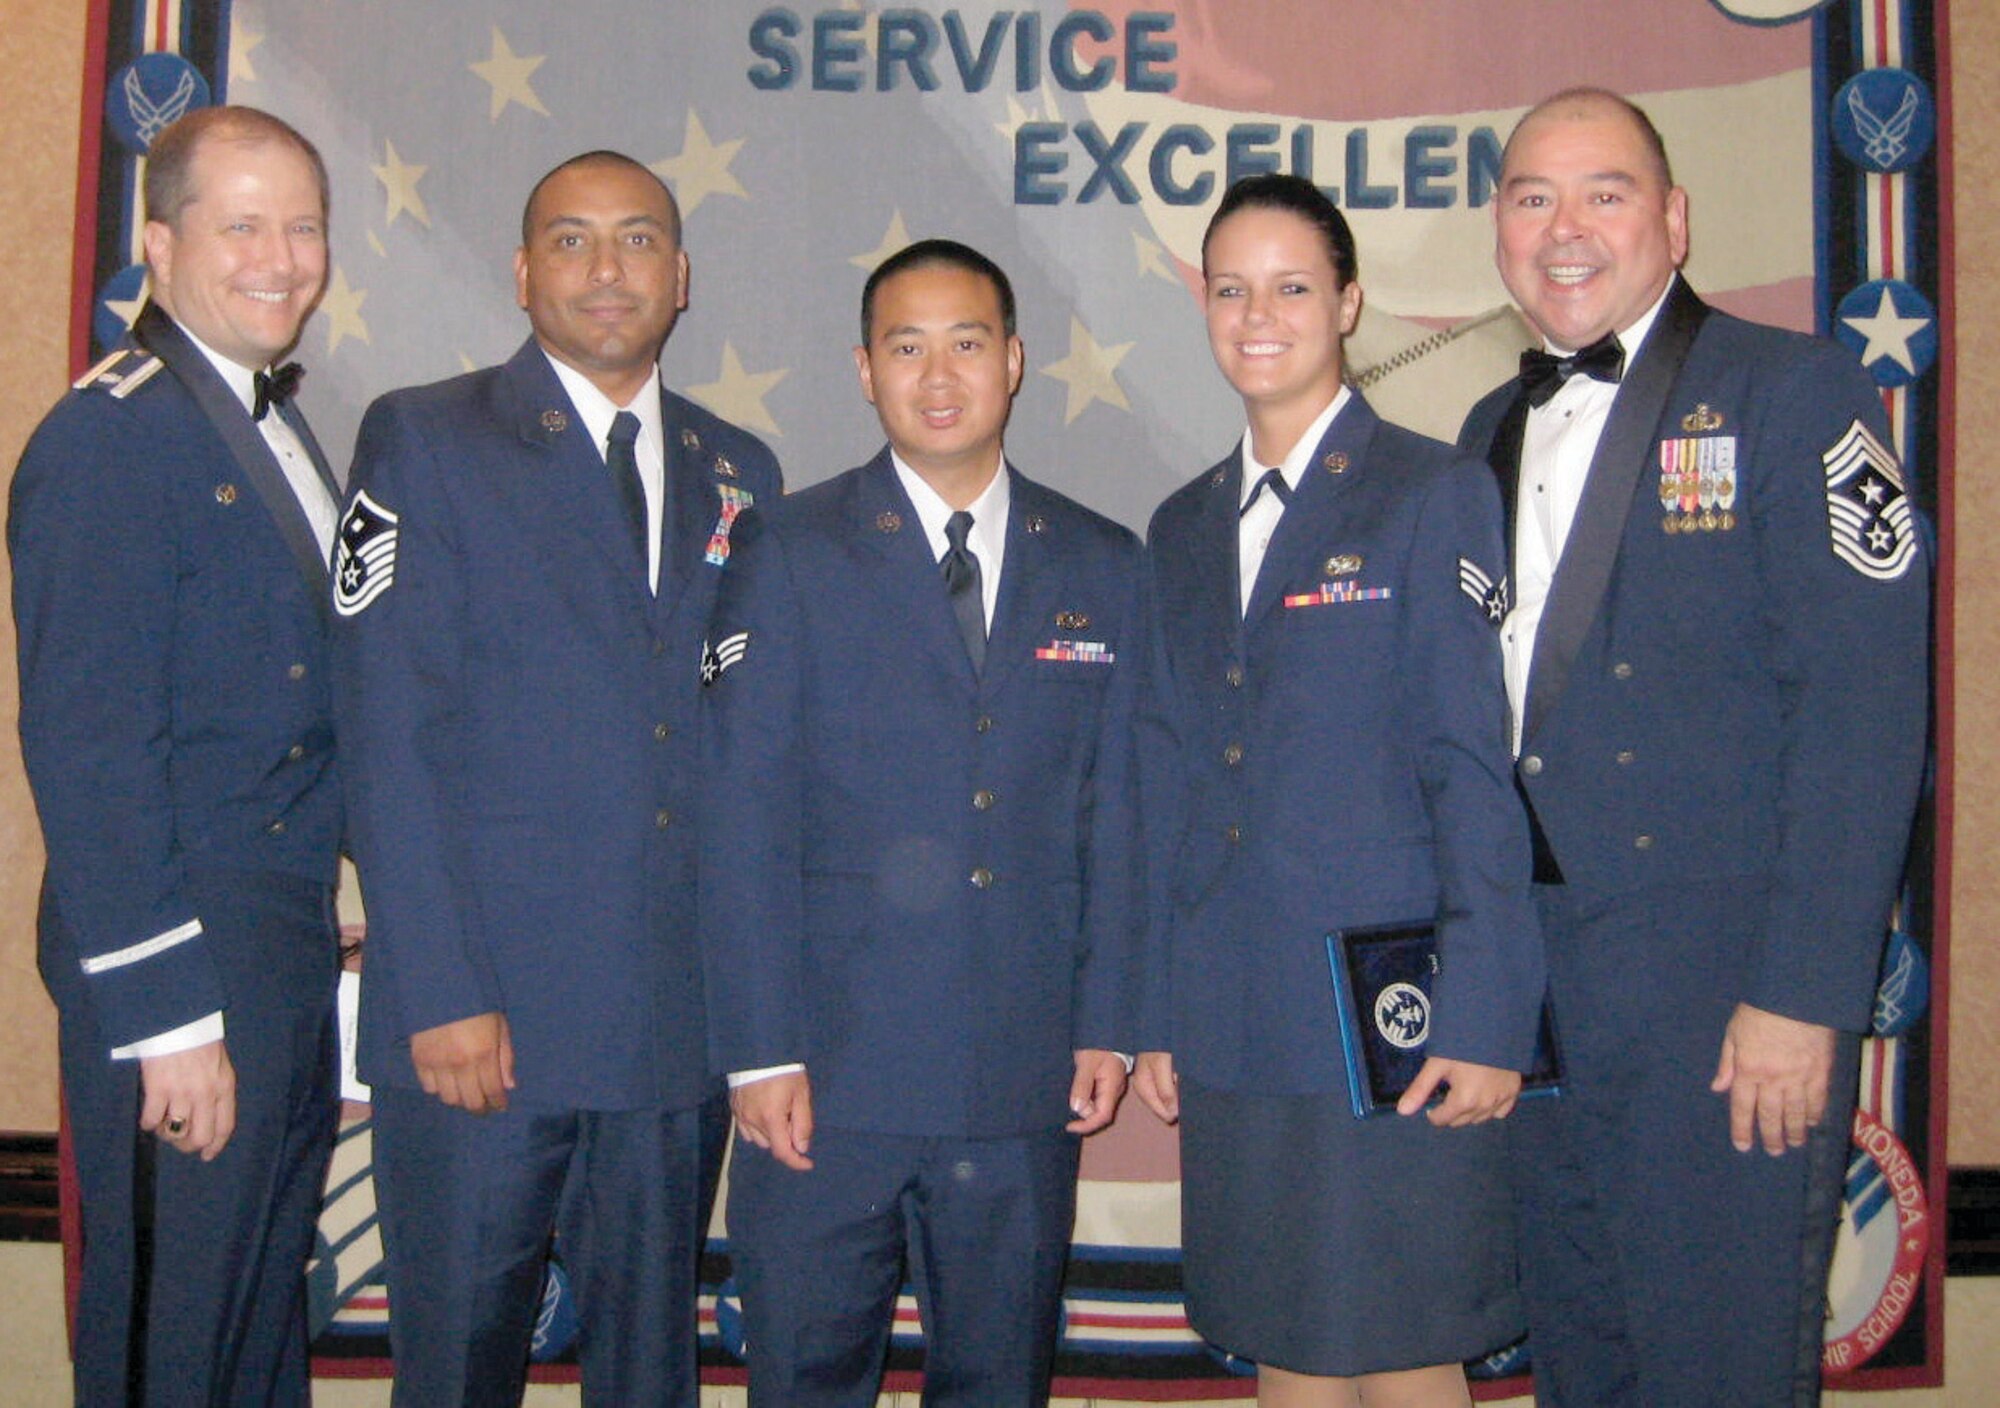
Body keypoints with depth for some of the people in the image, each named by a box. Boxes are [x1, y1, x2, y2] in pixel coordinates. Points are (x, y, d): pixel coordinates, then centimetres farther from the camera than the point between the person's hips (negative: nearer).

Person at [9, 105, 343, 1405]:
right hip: (179, 953, -9)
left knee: (270, 1286, 21)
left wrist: (325, 905, 11)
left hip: (289, 941, 9)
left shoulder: (277, 422, 12)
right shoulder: (109, 439, -16)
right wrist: (166, 1013, -20)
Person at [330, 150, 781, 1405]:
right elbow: (390, 736, -8)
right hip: (481, 1017, -3)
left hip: (684, 1021, 4)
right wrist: (442, 995, -15)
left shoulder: (740, 475, 12)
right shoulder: (424, 440, -1)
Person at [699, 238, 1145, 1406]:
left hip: (1028, 1084, 2)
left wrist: (1107, 1023, 2)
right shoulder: (795, 554, 1)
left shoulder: (1103, 566, 8)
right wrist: (761, 1050, -9)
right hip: (832, 1066, -2)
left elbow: (1116, 814, 8)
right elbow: (745, 819, -4)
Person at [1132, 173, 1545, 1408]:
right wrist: (1155, 1013, 11)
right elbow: (1169, 785, 14)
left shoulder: (1436, 493, -3)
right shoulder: (1182, 529, 15)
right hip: (1232, 1034, 6)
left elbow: (1479, 771, -9)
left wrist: (1484, 1021, -14)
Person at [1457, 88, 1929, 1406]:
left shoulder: (1794, 393, -5)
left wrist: (1802, 996, -19)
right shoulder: (1493, 431, 14)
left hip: (1724, 981, -6)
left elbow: (1863, 706, -13)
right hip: (1531, 986, 6)